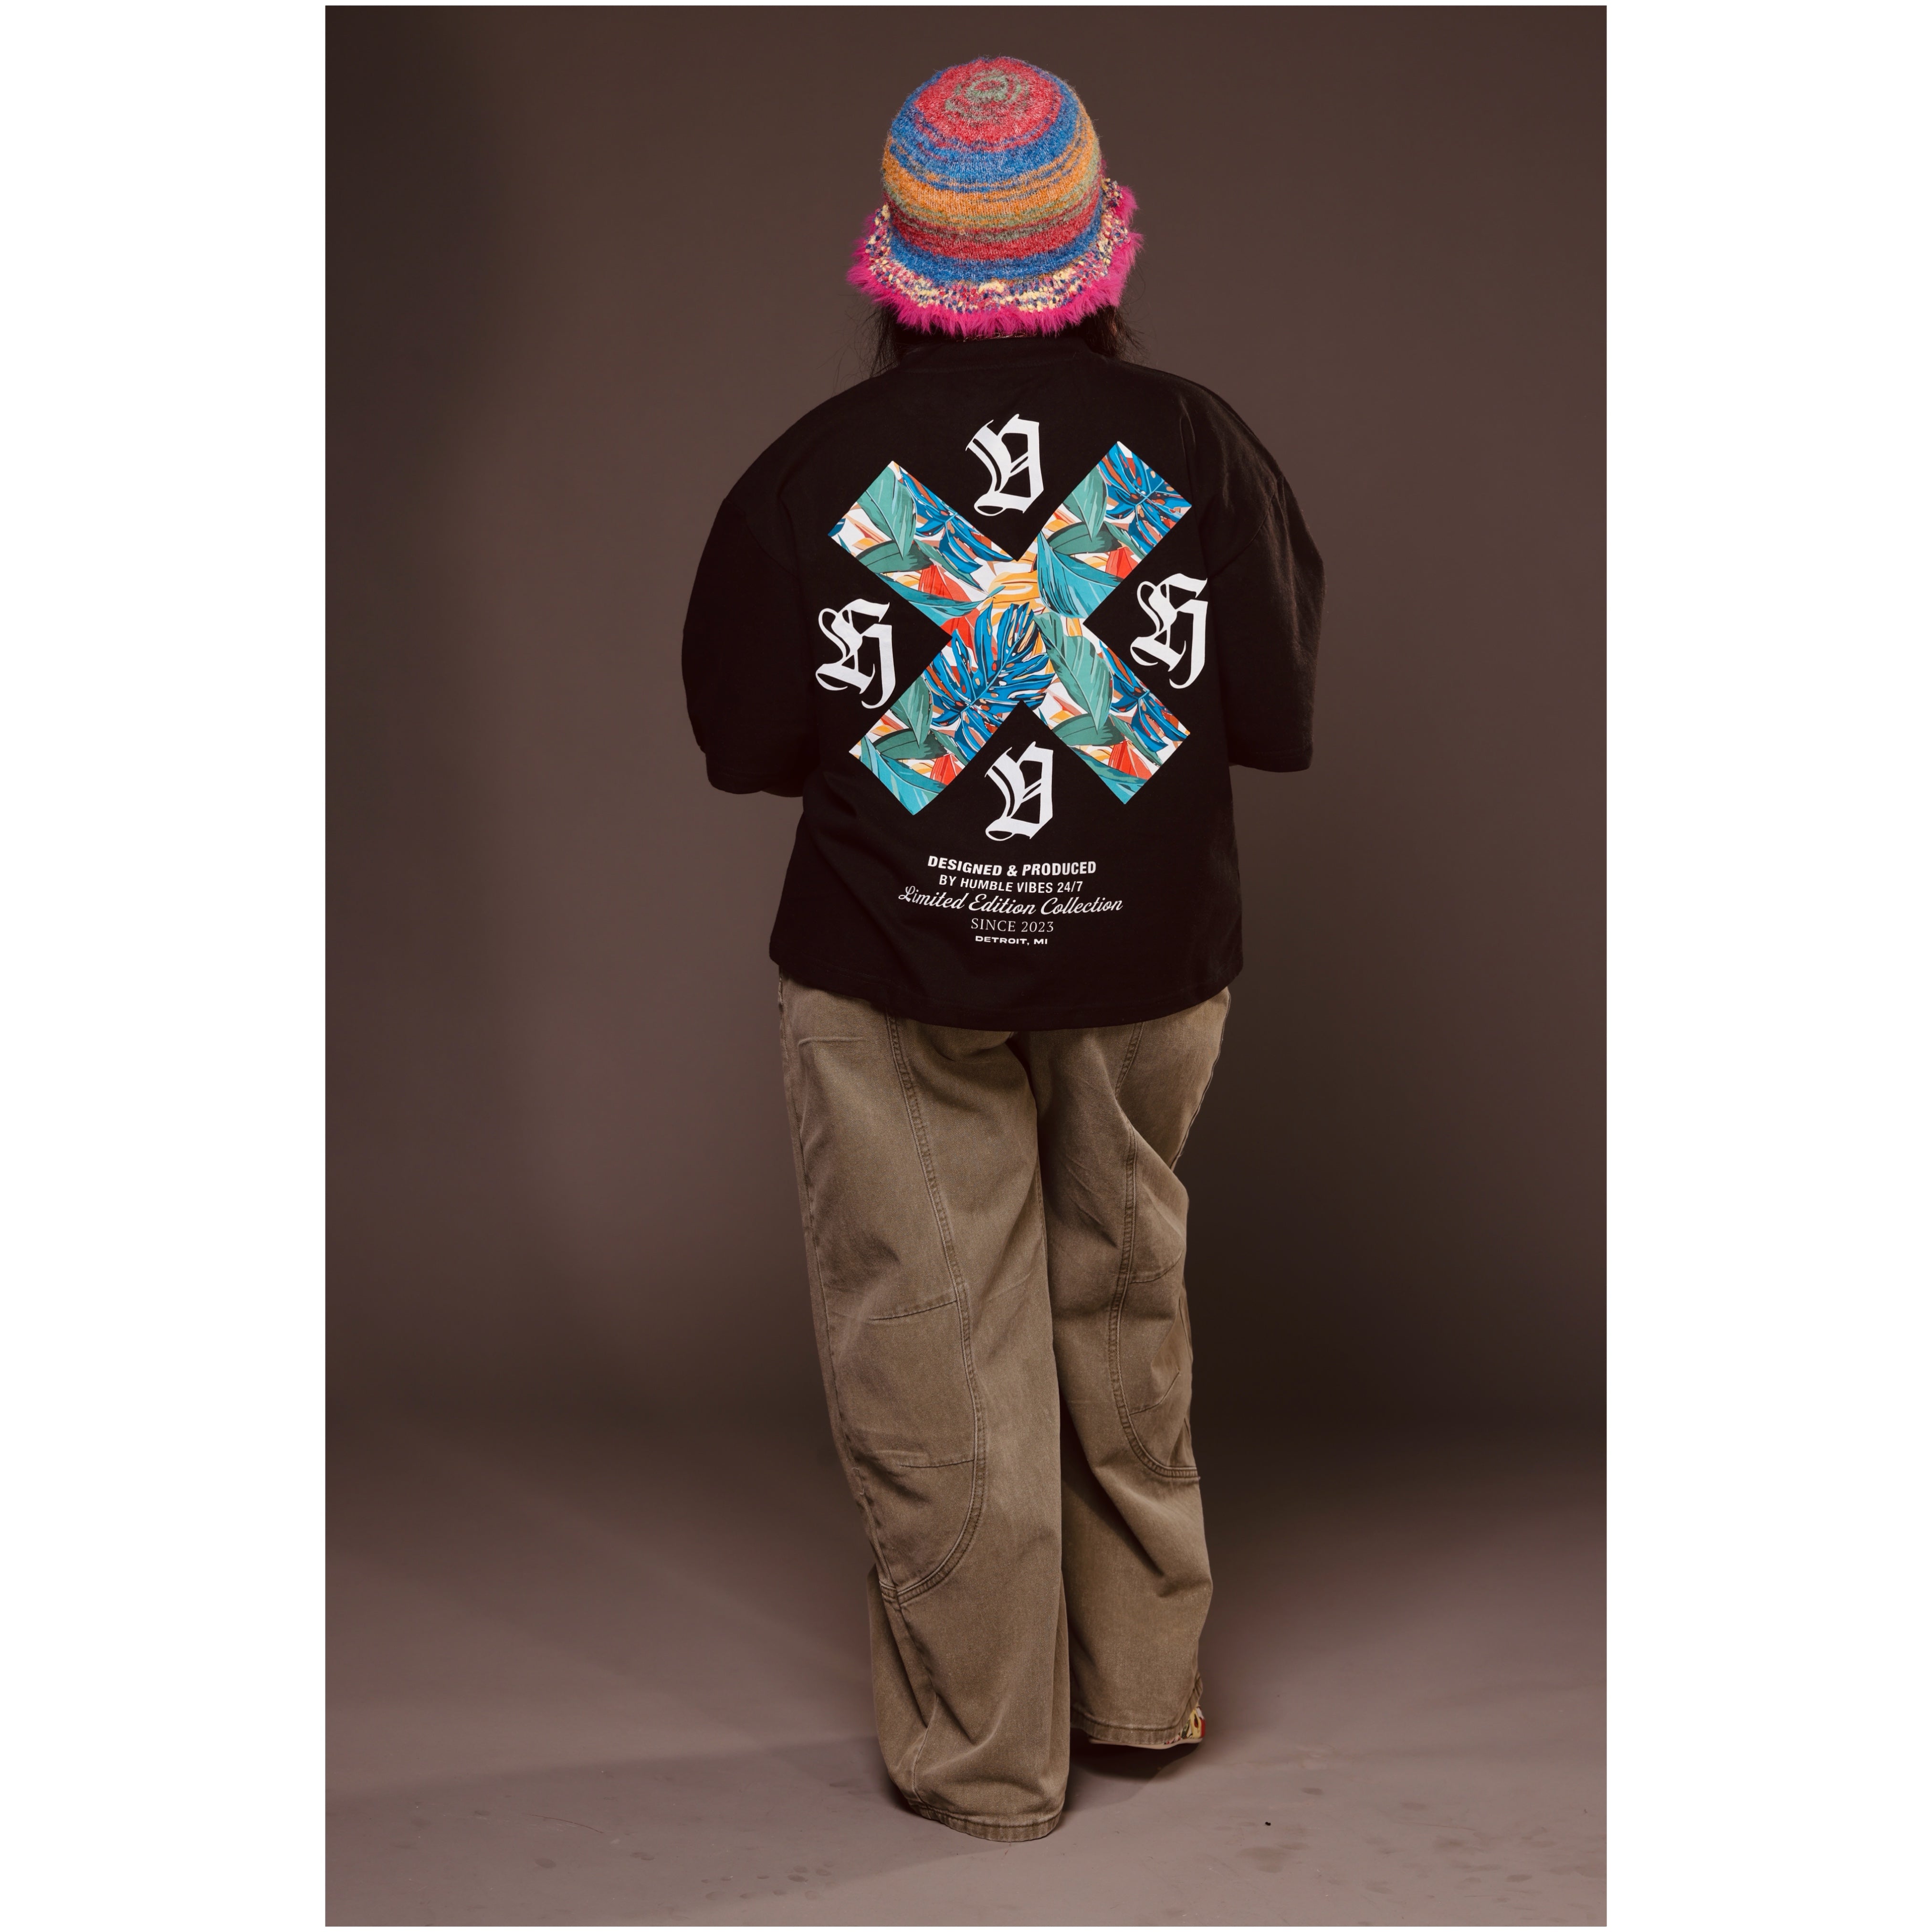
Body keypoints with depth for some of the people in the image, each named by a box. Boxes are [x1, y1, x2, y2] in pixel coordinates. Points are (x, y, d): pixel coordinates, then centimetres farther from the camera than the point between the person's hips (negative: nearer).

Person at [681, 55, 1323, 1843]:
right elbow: (1281, 721, -2)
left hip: (895, 973, -2)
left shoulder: (810, 473, -10)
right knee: (1126, 1312, 20)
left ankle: (982, 1753, 21)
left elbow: (743, 745, -1)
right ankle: (1144, 1683, 35)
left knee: (937, 1359, 10)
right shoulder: (1201, 448, -8)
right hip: (1148, 956, 2)